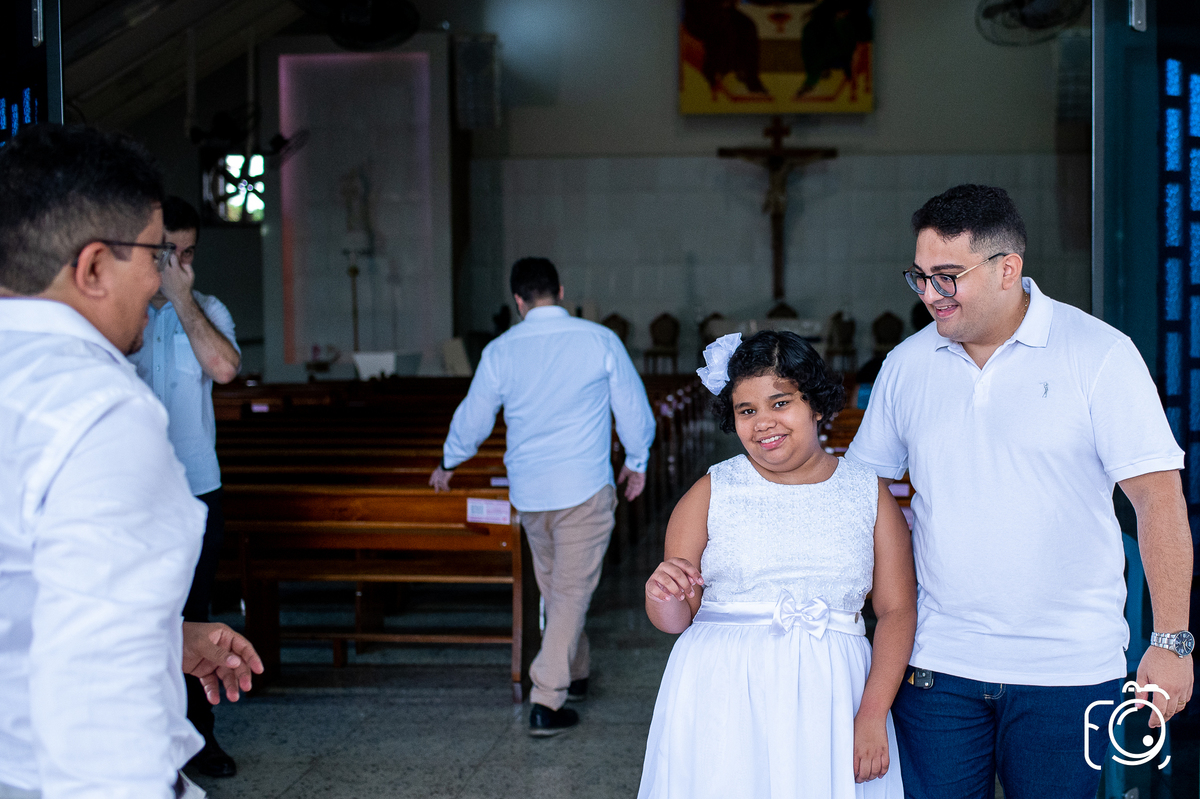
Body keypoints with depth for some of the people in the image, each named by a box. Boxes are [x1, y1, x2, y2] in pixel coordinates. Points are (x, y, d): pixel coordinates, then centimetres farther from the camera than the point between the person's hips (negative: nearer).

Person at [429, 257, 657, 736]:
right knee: (572, 590, -1)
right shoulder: (600, 341, -5)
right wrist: (637, 461, 19)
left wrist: (448, 464, 28)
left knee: (554, 586, 21)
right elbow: (632, 406, 2)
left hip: (528, 490, 3)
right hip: (585, 486, -3)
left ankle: (575, 674, 37)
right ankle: (546, 701, -8)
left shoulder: (500, 351, 0)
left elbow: (473, 417, 10)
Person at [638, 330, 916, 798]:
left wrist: (873, 715, -10)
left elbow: (897, 609, 1)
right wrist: (665, 599, -19)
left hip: (828, 702, 1)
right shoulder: (712, 493, 4)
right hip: (722, 702, -1)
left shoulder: (868, 494, 6)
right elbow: (676, 619, 5)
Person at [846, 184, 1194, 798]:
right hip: (937, 663, 3)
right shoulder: (906, 365, 5)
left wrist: (1172, 641, -11)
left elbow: (1158, 496, -7)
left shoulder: (1098, 354, -6)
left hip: (1068, 670, -2)